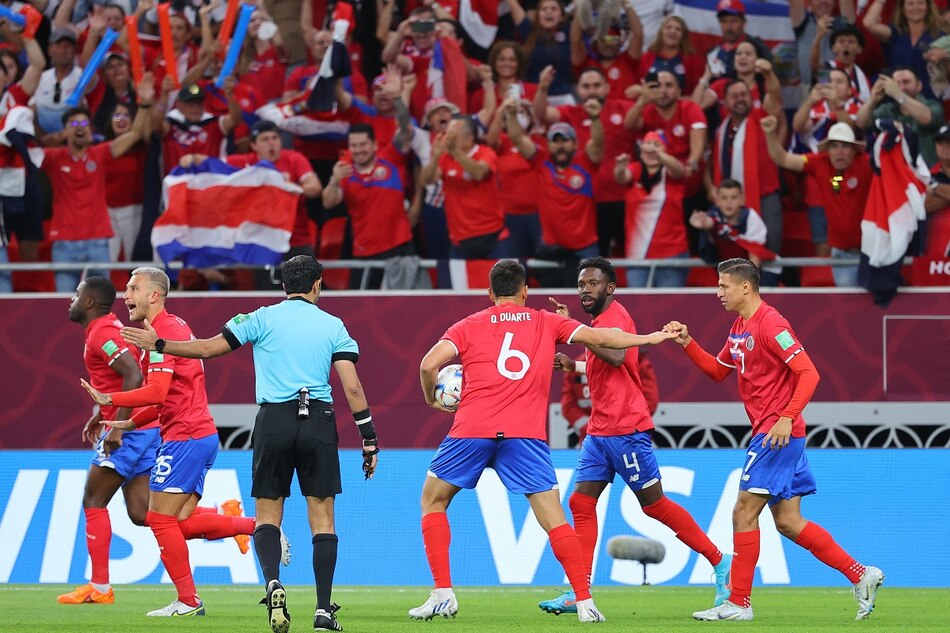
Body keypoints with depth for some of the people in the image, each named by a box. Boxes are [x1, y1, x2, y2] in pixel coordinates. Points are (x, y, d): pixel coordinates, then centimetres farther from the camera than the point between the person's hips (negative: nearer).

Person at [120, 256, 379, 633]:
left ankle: (272, 582, -21)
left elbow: (209, 348, 5)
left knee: (267, 515, 7)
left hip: (273, 421, 0)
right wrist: (369, 441, 5)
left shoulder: (264, 318, 5)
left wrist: (158, 344, 17)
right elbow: (352, 387, 0)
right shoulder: (333, 326, 7)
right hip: (319, 422, 0)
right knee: (322, 517, 5)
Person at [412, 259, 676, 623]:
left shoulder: (469, 327, 13)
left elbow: (429, 364, 0)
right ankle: (585, 602, -5)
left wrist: (433, 401, 18)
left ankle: (443, 594, 7)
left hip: (472, 429, 0)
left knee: (433, 500, 17)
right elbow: (598, 338, 13)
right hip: (525, 433, 0)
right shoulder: (546, 323, 16)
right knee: (553, 518, 3)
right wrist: (653, 338, 24)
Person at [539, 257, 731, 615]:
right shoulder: (602, 321, 16)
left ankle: (720, 564, 9)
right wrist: (572, 366, 15)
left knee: (654, 504, -2)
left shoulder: (615, 316, -13)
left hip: (626, 430, -9)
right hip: (600, 431, 9)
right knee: (581, 503, 0)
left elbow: (617, 356, -33)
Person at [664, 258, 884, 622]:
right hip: (768, 433, 10)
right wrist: (687, 343, 13)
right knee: (787, 523, 7)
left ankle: (739, 603, -3)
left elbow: (808, 373, -19)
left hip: (780, 433, -10)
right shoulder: (739, 328, 15)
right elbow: (717, 371, 27)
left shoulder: (770, 324, -14)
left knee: (744, 512, -7)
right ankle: (860, 575, 8)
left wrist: (786, 418, -27)